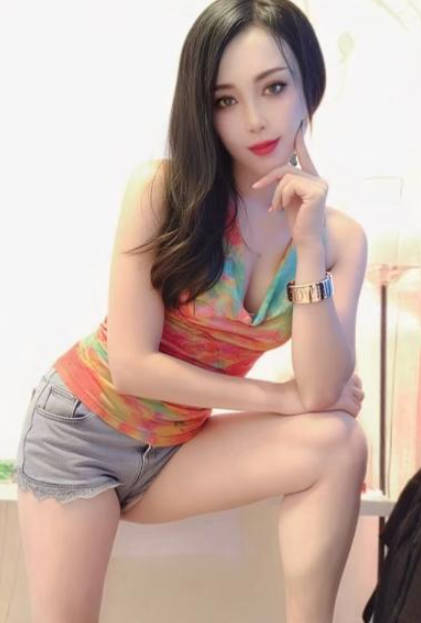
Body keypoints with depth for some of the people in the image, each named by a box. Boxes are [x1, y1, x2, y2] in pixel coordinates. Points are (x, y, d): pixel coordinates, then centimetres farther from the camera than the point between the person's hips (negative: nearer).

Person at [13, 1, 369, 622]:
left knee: (338, 443, -20)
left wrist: (309, 247, -25)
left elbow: (322, 393, -17)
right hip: (81, 425, -2)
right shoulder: (161, 188, -17)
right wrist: (281, 396, -14)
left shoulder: (341, 237, -7)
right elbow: (132, 365, -18)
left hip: (175, 451, 3)